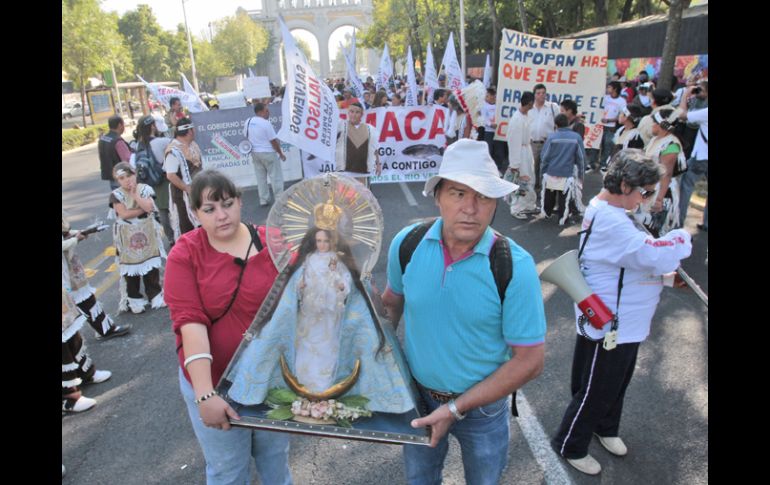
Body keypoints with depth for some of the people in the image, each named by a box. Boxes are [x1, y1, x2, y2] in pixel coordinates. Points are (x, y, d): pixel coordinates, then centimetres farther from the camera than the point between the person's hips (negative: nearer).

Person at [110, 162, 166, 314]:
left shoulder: (145, 189, -1)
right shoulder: (116, 195, -7)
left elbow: (149, 207, -16)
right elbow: (124, 214, -18)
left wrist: (135, 194, -17)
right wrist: (143, 209, -14)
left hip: (147, 234, 2)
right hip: (127, 237, -1)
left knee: (152, 267, 8)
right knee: (131, 270, 6)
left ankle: (155, 295, 22)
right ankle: (134, 300, 19)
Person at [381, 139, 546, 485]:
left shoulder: (515, 266, -25)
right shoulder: (407, 243, -16)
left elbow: (529, 362, -20)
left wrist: (456, 409, -20)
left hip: (483, 404, -2)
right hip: (417, 393, 2)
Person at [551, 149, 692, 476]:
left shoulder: (609, 211, 7)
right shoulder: (609, 221, -28)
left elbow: (635, 261, 15)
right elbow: (654, 255, -34)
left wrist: (666, 275, 1)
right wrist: (682, 238, -14)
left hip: (625, 323, 10)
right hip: (607, 326, -10)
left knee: (616, 383, 28)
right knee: (595, 390, 8)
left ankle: (606, 429, 51)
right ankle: (570, 446, 29)